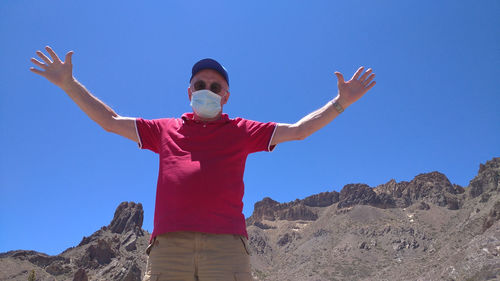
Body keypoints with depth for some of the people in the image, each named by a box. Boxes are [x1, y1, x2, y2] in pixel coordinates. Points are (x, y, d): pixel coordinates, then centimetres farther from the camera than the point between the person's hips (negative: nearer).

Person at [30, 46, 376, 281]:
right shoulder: (166, 129, 25)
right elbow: (110, 121, 27)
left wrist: (341, 101, 14)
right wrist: (70, 84, 25)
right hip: (169, 243, 2)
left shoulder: (241, 131, 21)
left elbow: (300, 129, 19)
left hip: (226, 243, -1)